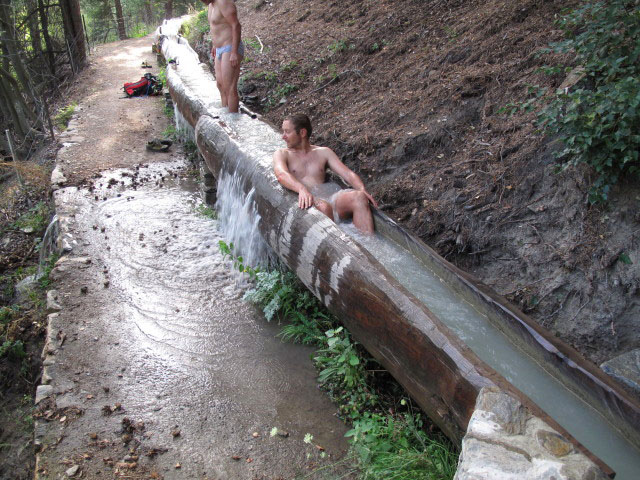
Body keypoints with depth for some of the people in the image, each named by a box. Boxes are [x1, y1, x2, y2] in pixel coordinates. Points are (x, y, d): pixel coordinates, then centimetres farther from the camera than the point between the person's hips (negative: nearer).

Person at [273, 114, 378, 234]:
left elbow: (347, 173, 13)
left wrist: (362, 189, -10)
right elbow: (281, 174, -7)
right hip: (306, 202, -3)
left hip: (329, 197, 3)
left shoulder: (324, 152, 24)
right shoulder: (282, 154, 16)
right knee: (323, 206, -38)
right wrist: (302, 189, -29)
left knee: (358, 196, -28)